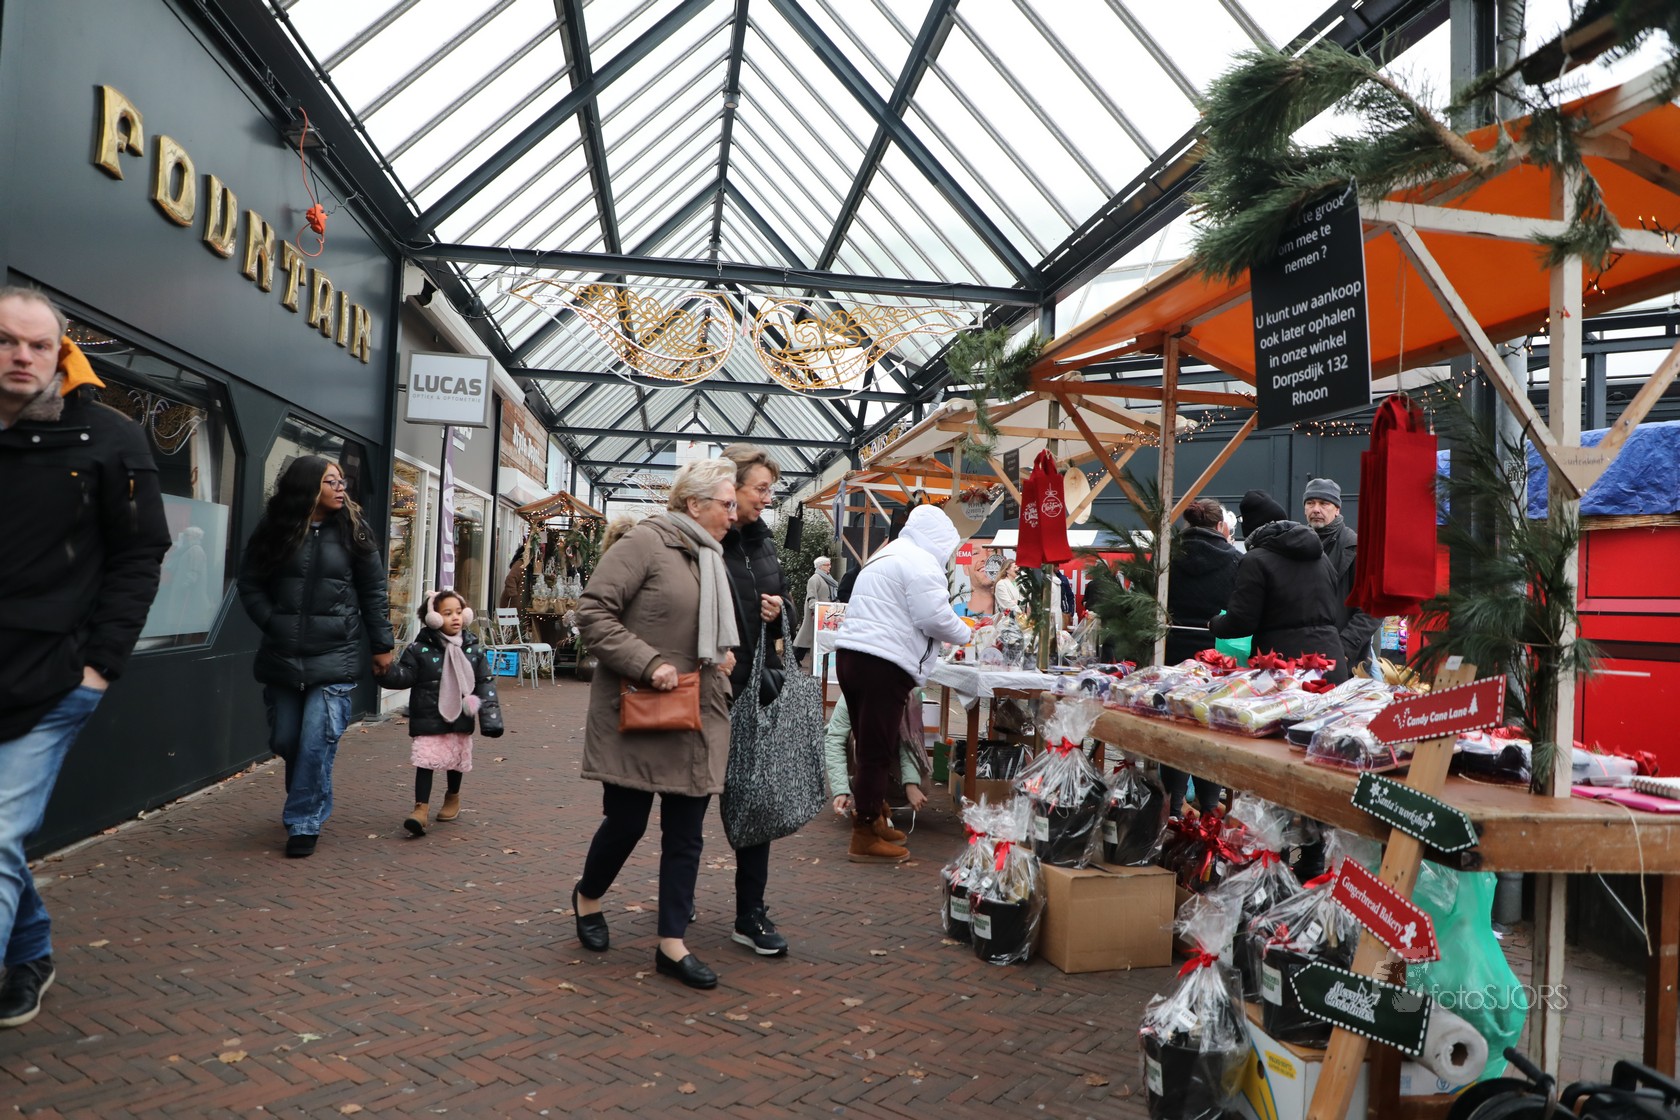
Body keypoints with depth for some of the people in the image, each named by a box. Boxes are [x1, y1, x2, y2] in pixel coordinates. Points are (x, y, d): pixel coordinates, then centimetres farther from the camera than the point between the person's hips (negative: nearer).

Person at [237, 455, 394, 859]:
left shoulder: (352, 531, 2)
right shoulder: (275, 530, 3)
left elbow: (374, 593, 4)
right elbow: (249, 583, 8)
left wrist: (382, 645, 3)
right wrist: (272, 624, -4)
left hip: (335, 657, -2)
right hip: (281, 655, 2)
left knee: (318, 741, -8)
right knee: (284, 740, 11)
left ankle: (304, 822, 5)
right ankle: (311, 804, 35)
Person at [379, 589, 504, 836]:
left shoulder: (473, 649, -1)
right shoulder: (419, 649, -8)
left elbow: (485, 684, 0)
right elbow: (404, 676, -6)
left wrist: (491, 716, -6)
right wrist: (386, 671, -28)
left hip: (460, 719, 3)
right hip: (428, 720, -3)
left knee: (457, 760, 18)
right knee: (425, 760, -10)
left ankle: (453, 797, 41)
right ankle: (421, 808, -6)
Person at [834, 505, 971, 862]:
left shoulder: (884, 558, 25)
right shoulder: (921, 562, -6)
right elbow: (934, 617, -12)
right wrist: (965, 634, 8)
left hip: (851, 655, 9)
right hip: (883, 665, -9)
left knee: (870, 748, 18)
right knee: (877, 752, -3)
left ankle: (871, 817, 29)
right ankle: (864, 839, 3)